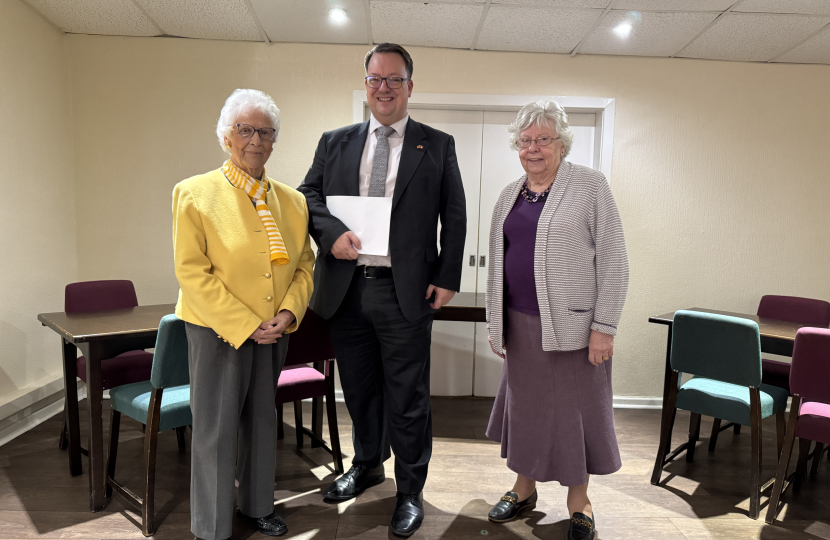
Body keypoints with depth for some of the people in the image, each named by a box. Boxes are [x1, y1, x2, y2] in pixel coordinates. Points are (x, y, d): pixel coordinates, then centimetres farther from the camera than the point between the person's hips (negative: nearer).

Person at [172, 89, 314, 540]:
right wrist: (246, 325, -16)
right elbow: (191, 271, -13)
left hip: (274, 331, 5)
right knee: (216, 429, 5)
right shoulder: (195, 193, -7)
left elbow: (303, 264, 8)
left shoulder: (292, 201, 6)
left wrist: (288, 312, -9)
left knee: (263, 421, 17)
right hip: (217, 329, -4)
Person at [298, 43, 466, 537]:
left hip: (405, 292, -3)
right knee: (359, 388, 18)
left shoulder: (438, 145, 6)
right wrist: (332, 233, -13)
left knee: (408, 397, 5)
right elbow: (308, 195, 7)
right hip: (346, 289, 3)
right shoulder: (335, 142, 12)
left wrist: (447, 278, -5)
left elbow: (455, 217, 3)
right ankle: (367, 465, 42)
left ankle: (411, 491, 25)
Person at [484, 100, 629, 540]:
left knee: (576, 408, 7)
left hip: (572, 323, -5)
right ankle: (524, 488, 34)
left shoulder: (590, 186, -5)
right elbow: (496, 264, 15)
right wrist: (494, 322, 13)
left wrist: (604, 327, -13)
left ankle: (578, 500, 27)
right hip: (520, 323, 5)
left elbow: (613, 261, -9)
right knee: (525, 404, 15)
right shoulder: (509, 195, 11)